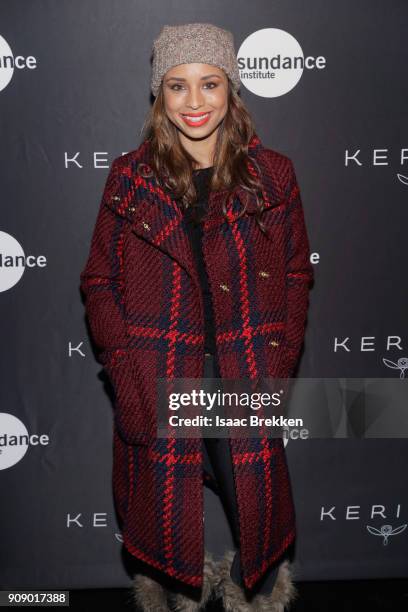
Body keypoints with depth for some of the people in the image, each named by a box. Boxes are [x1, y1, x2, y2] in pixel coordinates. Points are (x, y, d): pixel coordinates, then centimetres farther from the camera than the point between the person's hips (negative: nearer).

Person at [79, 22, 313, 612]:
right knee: (165, 503, 12)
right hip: (156, 382, 0)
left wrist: (281, 360, -5)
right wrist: (123, 365, -9)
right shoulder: (128, 177, -3)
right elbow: (99, 281, 1)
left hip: (247, 379, 1)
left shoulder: (273, 175, -1)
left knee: (257, 500, 11)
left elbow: (295, 272, 5)